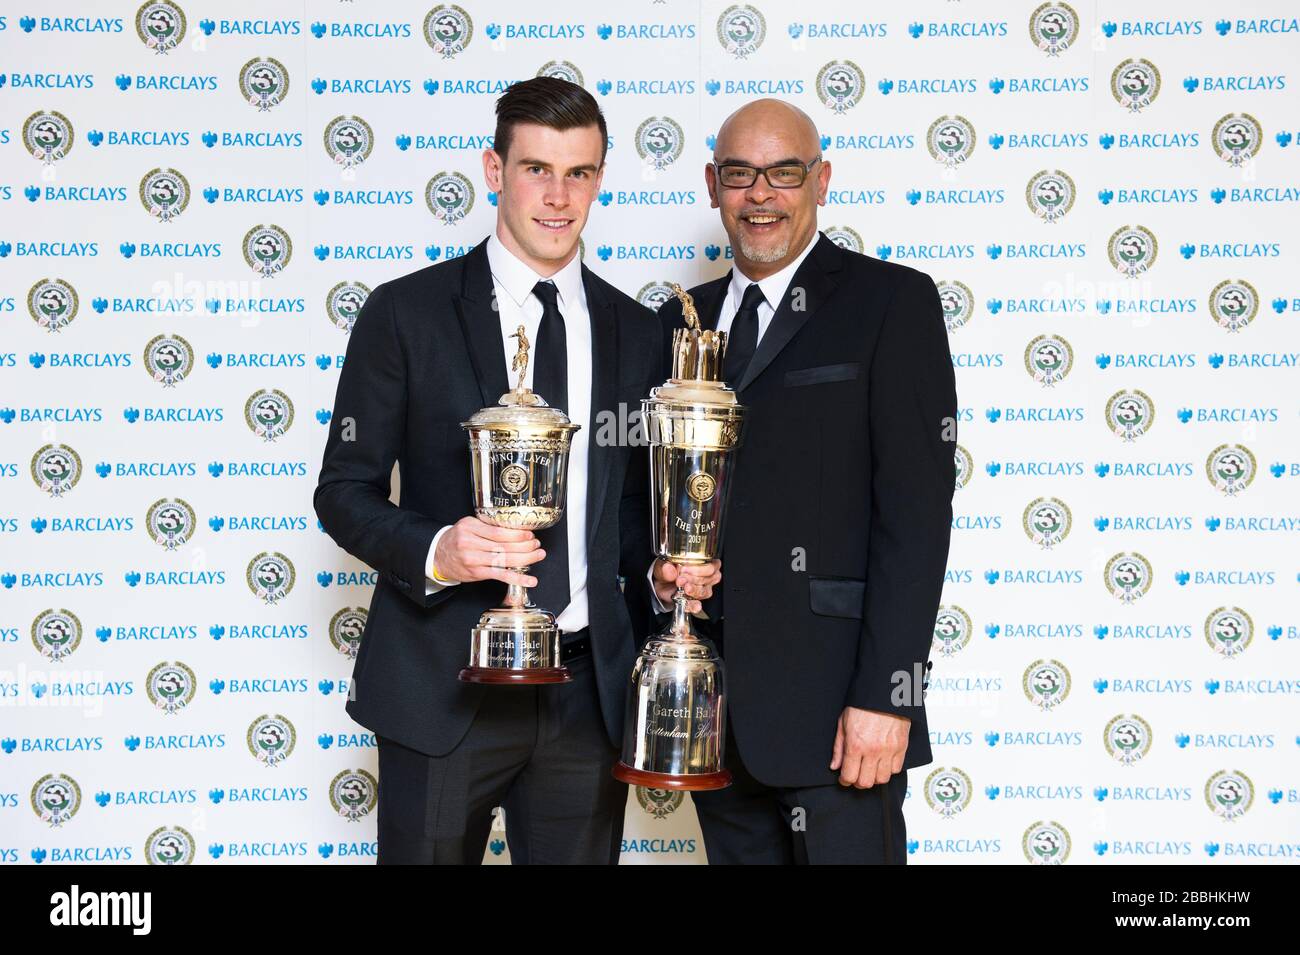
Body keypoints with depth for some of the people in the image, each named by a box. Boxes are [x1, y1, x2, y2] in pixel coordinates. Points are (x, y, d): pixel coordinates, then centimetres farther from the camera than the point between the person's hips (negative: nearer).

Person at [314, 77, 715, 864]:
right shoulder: (405, 313, -3)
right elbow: (345, 490, -2)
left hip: (589, 689, 3)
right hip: (445, 686, -3)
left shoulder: (637, 333, 9)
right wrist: (435, 552, -20)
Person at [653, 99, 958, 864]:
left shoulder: (892, 301, -3)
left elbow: (915, 508, -10)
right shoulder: (683, 322, 14)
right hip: (713, 711, 5)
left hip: (834, 714, -5)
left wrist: (886, 695, -16)